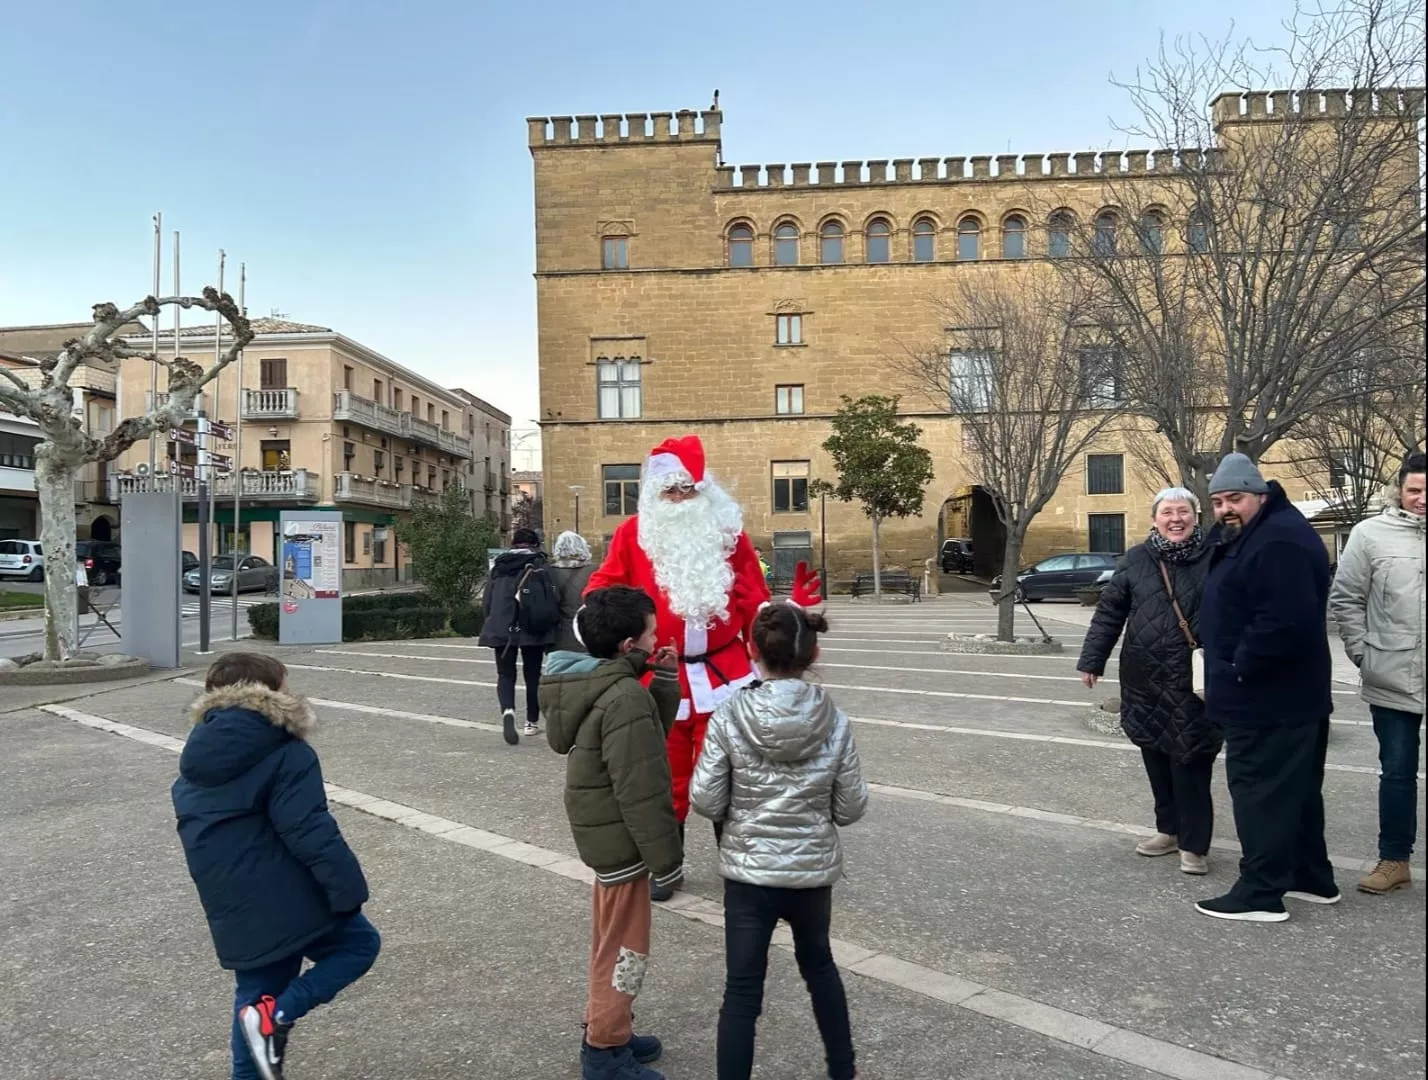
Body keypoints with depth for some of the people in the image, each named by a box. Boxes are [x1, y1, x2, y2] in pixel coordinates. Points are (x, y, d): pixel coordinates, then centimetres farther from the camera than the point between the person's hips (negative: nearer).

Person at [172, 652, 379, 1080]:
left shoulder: (196, 760, 10)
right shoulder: (286, 754, -15)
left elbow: (199, 834, 18)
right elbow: (311, 832, -21)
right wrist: (348, 889, -16)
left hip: (234, 913, 7)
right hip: (287, 901, -7)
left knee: (254, 994, 21)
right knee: (359, 943, 12)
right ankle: (276, 1014, -4)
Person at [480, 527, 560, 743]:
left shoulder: (499, 566, 10)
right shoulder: (539, 565, -1)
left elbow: (487, 600, 10)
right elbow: (552, 598, -8)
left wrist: (494, 623, 18)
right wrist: (551, 624, 2)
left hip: (501, 628, 2)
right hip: (532, 628, -2)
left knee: (505, 674, 7)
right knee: (532, 674, 12)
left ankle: (508, 711, -20)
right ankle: (532, 722, 20)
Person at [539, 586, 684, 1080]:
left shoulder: (593, 684, 4)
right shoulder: (626, 697, -26)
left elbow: (650, 734, 8)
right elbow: (639, 790, -25)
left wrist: (665, 683, -3)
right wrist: (666, 855, -18)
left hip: (603, 831, 10)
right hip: (620, 836, -10)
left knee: (611, 939, 23)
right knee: (624, 946, 6)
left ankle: (606, 1031, 38)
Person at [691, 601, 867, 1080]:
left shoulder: (729, 716, -15)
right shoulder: (835, 722, -10)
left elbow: (705, 801, -12)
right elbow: (850, 809, -4)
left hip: (748, 871, -2)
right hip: (813, 870, 3)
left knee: (741, 990, 9)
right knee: (819, 965, 27)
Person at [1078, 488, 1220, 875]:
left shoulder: (1213, 558, -2)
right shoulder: (1136, 560, 5)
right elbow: (1109, 612, 6)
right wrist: (1091, 660, 3)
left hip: (1195, 681, -3)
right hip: (1146, 680, 4)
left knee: (1190, 762, -2)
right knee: (1156, 759, 13)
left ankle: (1193, 843, 12)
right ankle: (1169, 829, 31)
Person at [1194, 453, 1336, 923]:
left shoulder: (1279, 542, -22)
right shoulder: (1245, 536, 13)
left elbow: (1284, 621, -31)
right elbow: (1234, 607, 23)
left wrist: (1239, 667, -21)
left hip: (1268, 698, -11)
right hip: (1283, 696, 11)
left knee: (1261, 791, -3)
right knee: (1294, 789, 20)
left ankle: (1261, 893, 5)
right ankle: (1312, 877, 33)